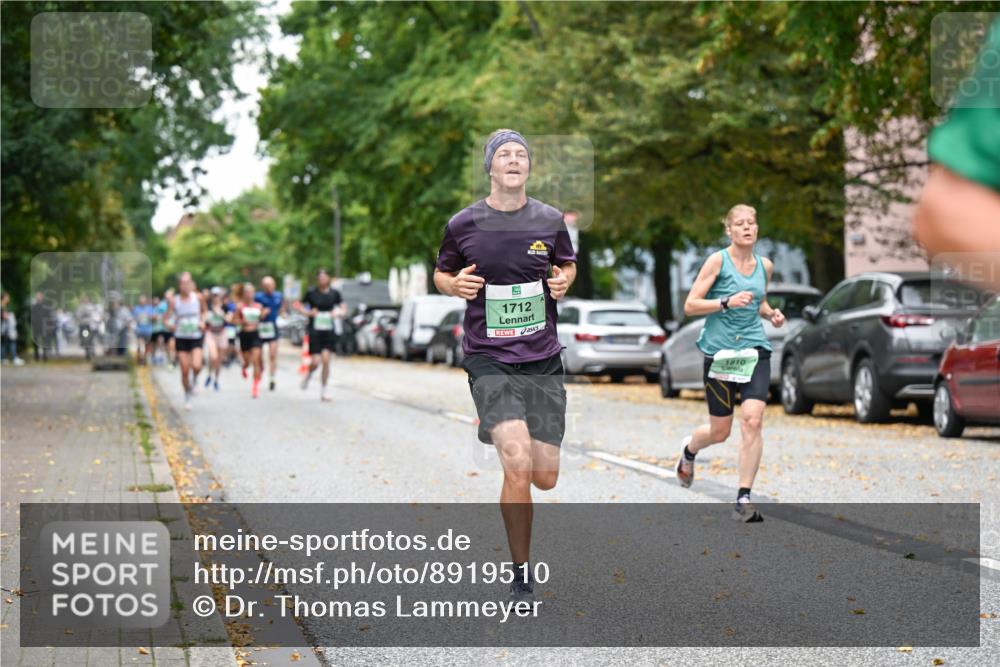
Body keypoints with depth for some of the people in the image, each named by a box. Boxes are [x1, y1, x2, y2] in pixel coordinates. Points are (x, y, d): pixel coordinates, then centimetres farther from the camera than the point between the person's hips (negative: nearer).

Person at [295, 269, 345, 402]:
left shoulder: (334, 293, 3)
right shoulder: (311, 293, -2)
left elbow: (343, 308, 12)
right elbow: (299, 306, 6)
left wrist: (338, 313, -9)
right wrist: (308, 313, -12)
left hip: (329, 330, 1)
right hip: (315, 330, -1)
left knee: (326, 360, -6)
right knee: (315, 362, -7)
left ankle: (323, 391, 6)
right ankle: (309, 374, 30)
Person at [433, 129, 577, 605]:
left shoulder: (550, 221, 3)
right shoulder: (463, 224, -1)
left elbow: (568, 265, 20)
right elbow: (440, 274, 14)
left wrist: (564, 281, -3)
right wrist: (454, 284, -9)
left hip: (543, 357, 3)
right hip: (489, 358, -3)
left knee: (545, 476, 2)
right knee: (518, 467, -20)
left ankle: (507, 444, 40)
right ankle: (522, 574, -4)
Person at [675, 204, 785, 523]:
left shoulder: (765, 266, 9)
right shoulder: (718, 260, -6)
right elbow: (690, 306, -8)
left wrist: (771, 313, 7)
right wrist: (727, 302, -21)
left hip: (755, 350, 3)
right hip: (720, 352, -3)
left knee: (752, 420, -15)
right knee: (720, 431, 6)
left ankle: (744, 499, -9)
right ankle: (689, 450, 43)